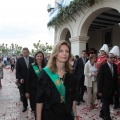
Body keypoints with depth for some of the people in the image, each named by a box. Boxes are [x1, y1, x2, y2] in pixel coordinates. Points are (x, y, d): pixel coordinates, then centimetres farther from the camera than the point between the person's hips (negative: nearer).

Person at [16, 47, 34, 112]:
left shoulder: (32, 59, -1)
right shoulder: (19, 60, -1)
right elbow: (17, 71, -2)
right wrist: (20, 78, -14)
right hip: (23, 80, 0)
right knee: (24, 94, 12)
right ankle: (25, 106, 29)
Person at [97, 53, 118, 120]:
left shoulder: (115, 66, 4)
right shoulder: (103, 66, -13)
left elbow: (116, 78, 8)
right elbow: (99, 79, -13)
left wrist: (116, 89, 8)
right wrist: (100, 90, -13)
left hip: (112, 90, 6)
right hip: (105, 90, -5)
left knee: (107, 103, 16)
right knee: (106, 105, 5)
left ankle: (102, 114, 36)